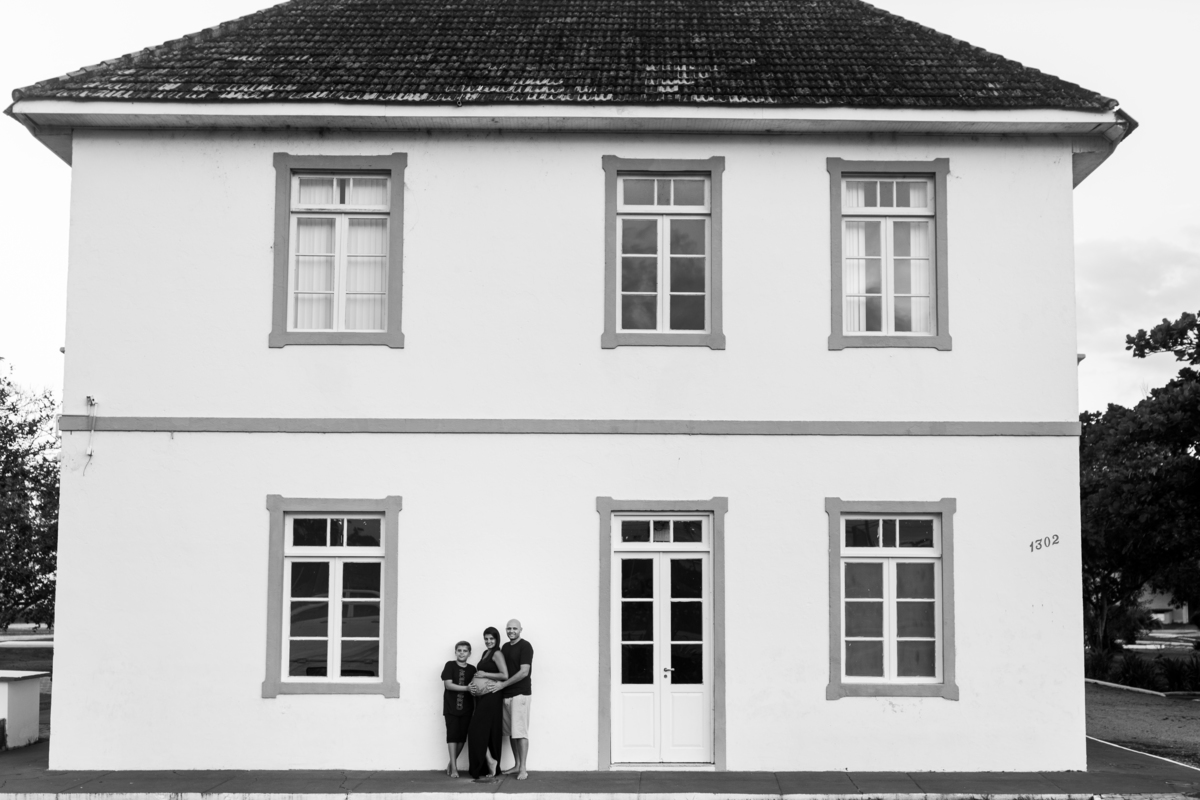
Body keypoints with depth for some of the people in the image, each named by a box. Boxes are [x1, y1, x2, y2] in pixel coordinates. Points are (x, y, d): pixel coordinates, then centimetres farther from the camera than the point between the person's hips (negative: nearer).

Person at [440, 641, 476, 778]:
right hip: (451, 706, -3)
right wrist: (466, 688, -21)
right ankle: (453, 767, -2)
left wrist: (475, 690, -10)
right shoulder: (450, 665, -2)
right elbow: (448, 684, -12)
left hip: (466, 708, 3)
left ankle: (452, 763, 21)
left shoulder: (472, 669, 7)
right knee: (452, 734, -6)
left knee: (462, 736, 4)